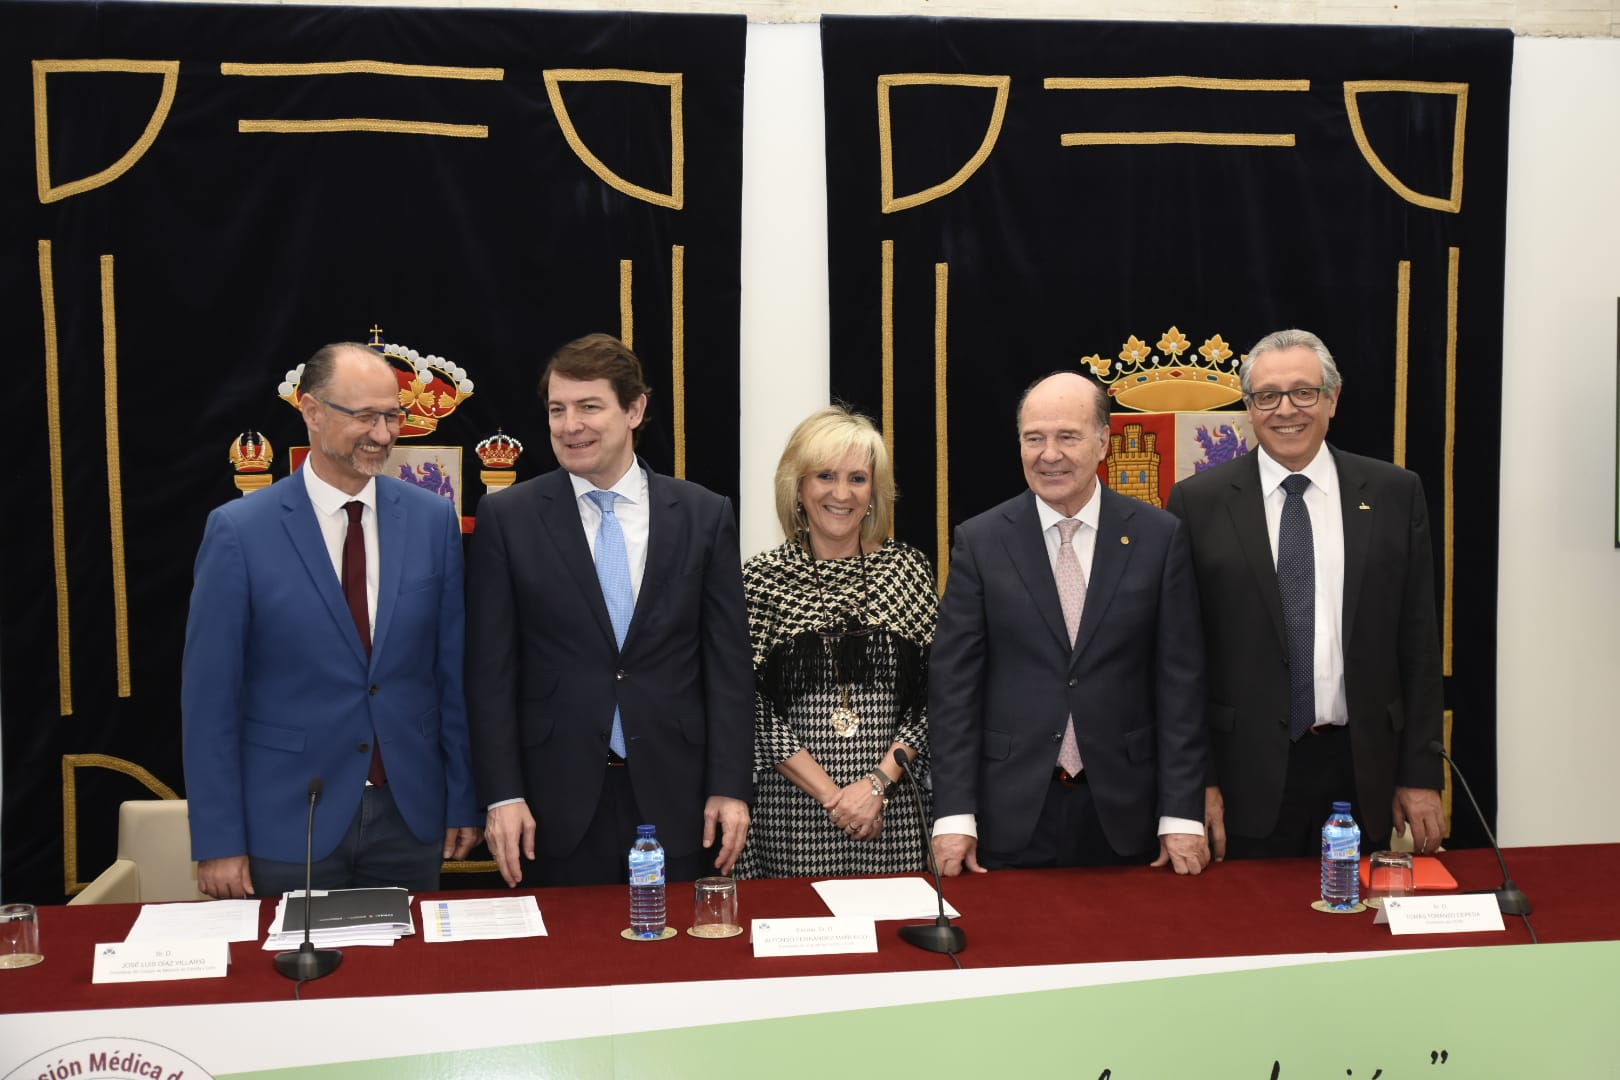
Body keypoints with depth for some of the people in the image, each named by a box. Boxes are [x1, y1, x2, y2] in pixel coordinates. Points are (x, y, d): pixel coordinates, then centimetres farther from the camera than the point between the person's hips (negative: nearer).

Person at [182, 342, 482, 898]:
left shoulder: (433, 519, 0)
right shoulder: (239, 530, -8)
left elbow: (454, 668, 4)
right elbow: (209, 695, -6)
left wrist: (463, 801, 5)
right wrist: (218, 840, -7)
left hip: (410, 814, 3)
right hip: (288, 819, -2)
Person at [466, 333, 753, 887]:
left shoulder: (705, 515, 3)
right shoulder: (506, 517, 0)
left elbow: (727, 664, 3)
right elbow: (491, 670, -1)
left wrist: (730, 786, -2)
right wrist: (503, 795, -6)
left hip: (675, 797, 1)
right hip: (556, 802, -1)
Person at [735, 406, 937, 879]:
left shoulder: (909, 569, 5)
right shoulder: (760, 578, 0)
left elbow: (932, 697, 3)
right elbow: (753, 707, -3)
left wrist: (878, 781, -9)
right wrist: (831, 794, -10)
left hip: (894, 806, 1)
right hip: (792, 807, -1)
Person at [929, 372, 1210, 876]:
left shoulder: (1158, 536, 0)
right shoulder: (979, 541, 0)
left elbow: (1180, 679, 0)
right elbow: (954, 681, -2)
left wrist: (1182, 815, -5)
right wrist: (954, 816, -7)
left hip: (1122, 814, 0)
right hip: (1010, 813, 0)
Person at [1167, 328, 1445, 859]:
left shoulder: (1394, 494, 4)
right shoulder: (1198, 502, -1)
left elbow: (1417, 641, 5)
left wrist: (1422, 774, 3)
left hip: (1362, 772, 2)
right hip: (1247, 776, -1)